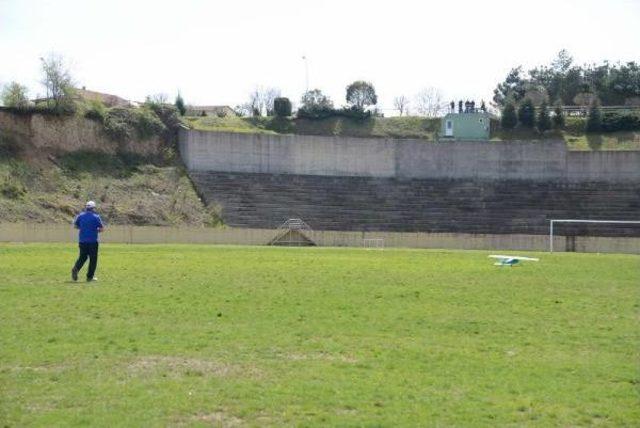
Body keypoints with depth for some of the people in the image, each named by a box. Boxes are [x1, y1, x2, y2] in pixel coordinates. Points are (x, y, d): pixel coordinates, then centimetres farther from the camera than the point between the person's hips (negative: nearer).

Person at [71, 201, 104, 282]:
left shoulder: (80, 215, 4)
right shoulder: (96, 217, -7)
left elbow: (75, 225, 15)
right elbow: (102, 228, -5)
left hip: (82, 241, 4)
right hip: (93, 241, -4)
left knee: (82, 257, 16)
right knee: (93, 259, 6)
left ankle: (76, 268, -10)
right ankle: (90, 277, 6)